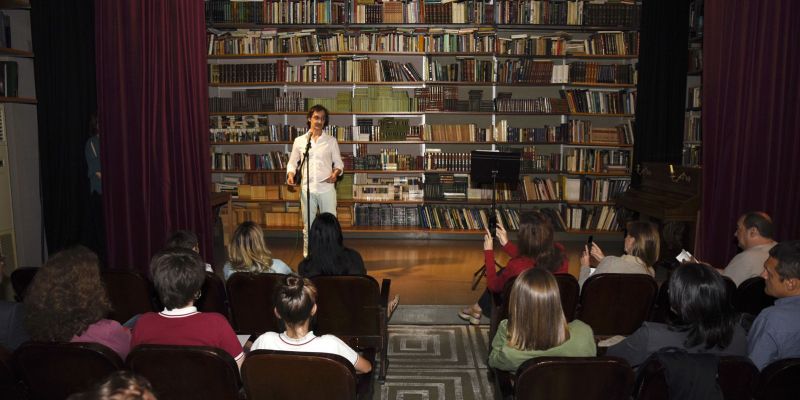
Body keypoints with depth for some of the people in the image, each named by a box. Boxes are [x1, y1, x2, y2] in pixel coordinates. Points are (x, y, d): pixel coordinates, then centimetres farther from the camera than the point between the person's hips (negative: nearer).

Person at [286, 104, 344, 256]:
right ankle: (307, 256, 19)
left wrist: (336, 173, -16)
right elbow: (292, 162, 11)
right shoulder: (299, 140, 6)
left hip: (326, 188, -1)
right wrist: (290, 174, -9)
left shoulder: (331, 140, 4)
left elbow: (338, 162, 5)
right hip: (307, 188, 1)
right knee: (308, 225, 9)